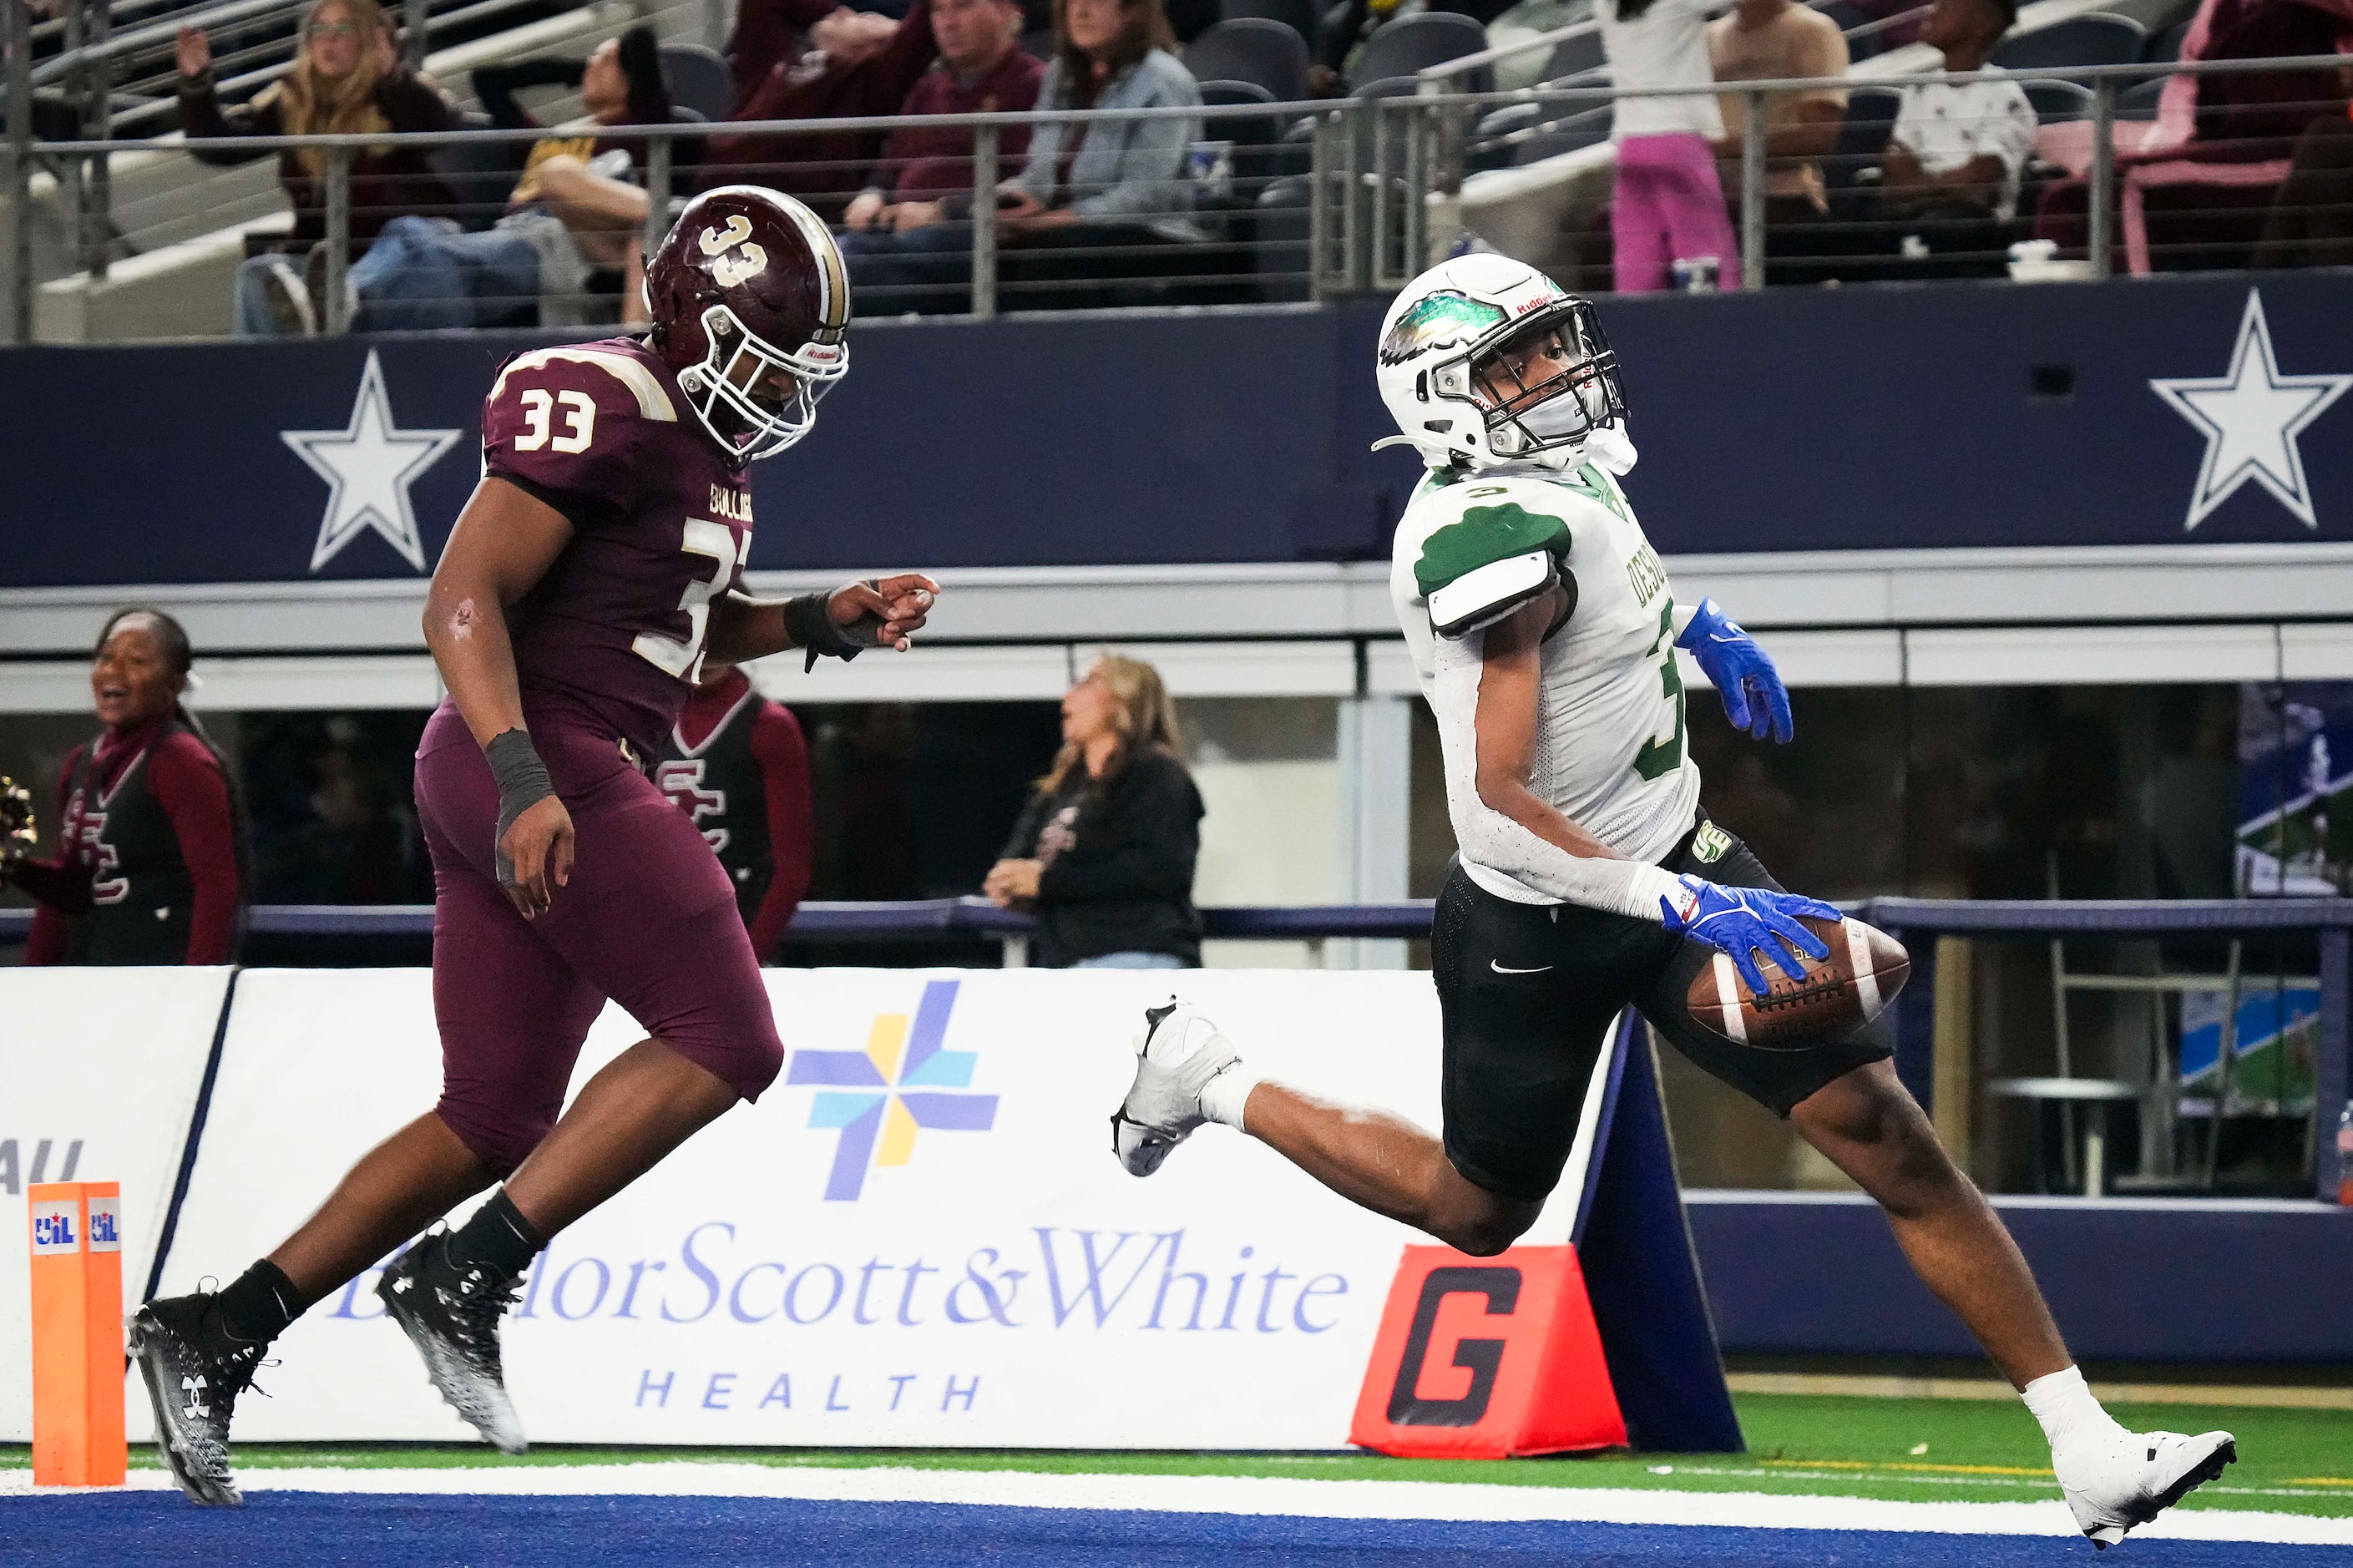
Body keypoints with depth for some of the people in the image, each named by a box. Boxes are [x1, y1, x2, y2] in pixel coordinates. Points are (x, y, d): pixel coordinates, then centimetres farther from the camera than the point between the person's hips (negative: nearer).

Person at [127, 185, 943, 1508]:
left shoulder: (704, 439, 18)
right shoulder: (601, 409, -13)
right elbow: (464, 598, -19)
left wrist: (821, 623, 17)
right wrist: (526, 781, -29)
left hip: (570, 777, 10)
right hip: (543, 764, -10)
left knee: (494, 1123, 10)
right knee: (727, 1045, -10)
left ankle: (214, 1337, 8)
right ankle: (465, 1282, -11)